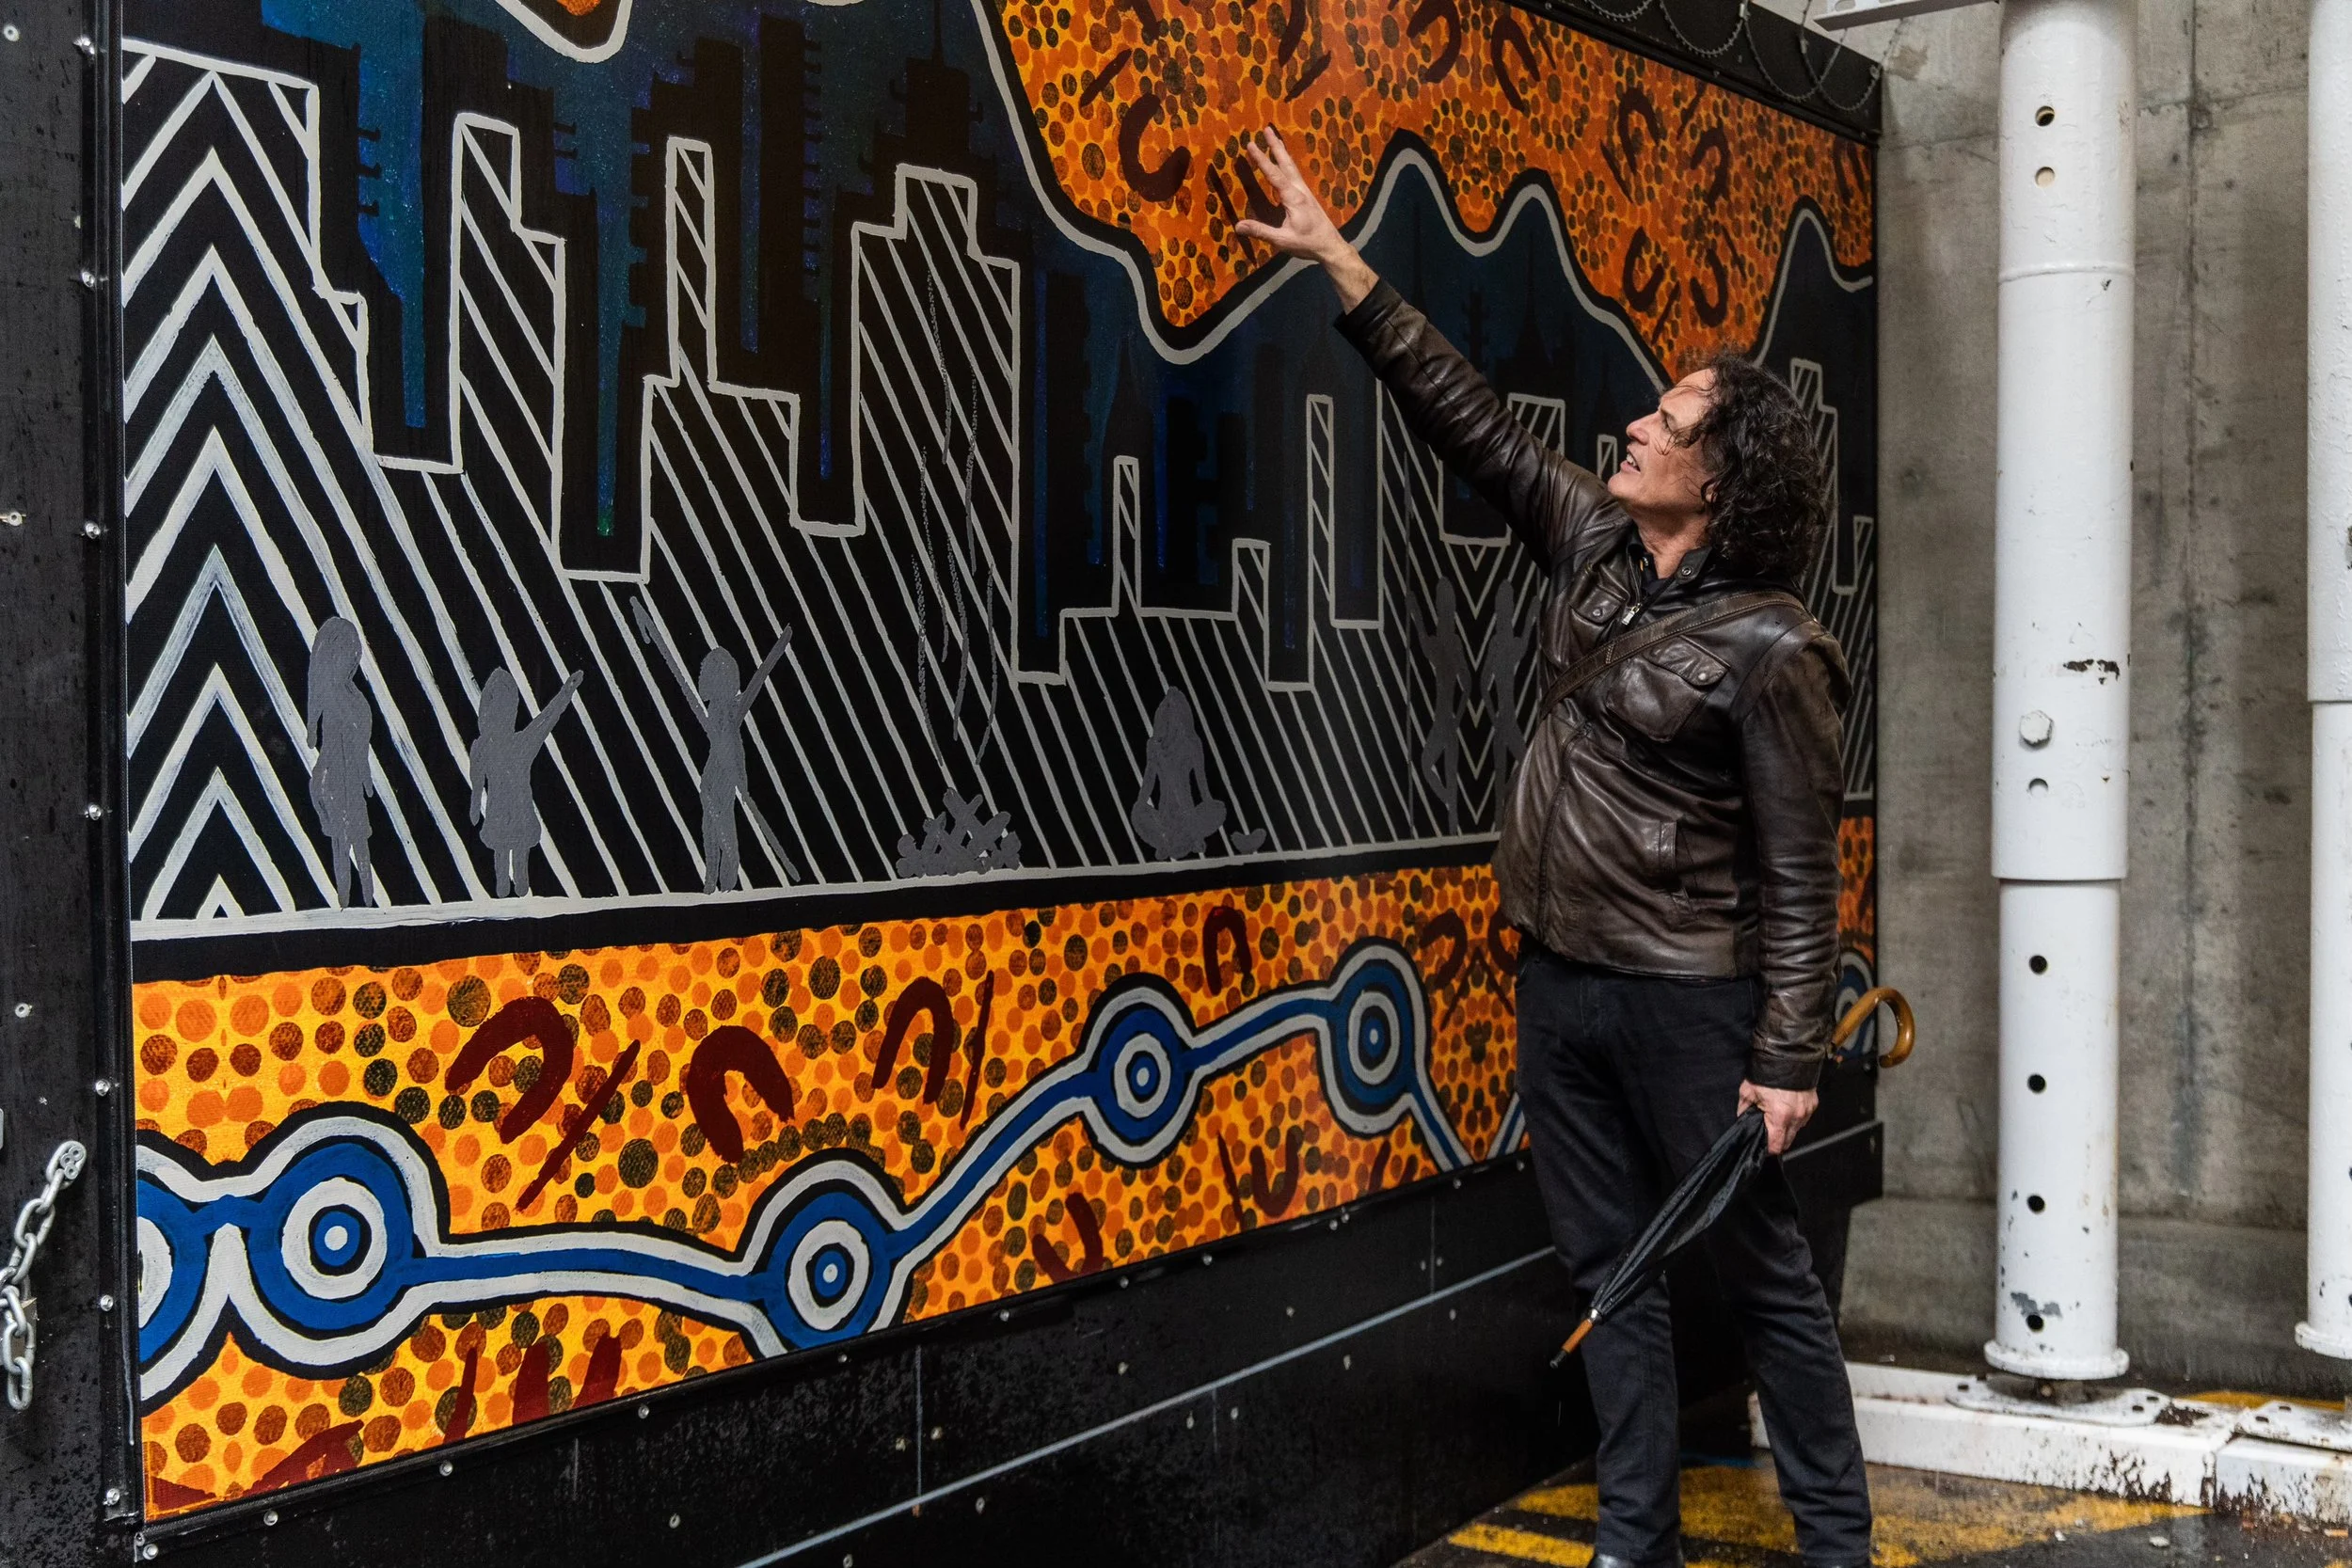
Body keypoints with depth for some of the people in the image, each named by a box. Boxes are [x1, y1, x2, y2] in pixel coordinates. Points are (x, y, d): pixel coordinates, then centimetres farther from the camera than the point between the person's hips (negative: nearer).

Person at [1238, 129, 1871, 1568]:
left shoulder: (1766, 650, -16)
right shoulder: (1598, 551, 4)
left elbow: (1800, 872, -15)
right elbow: (1472, 421, 9)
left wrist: (1790, 1056, -17)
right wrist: (1343, 266, 8)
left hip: (1686, 999, -7)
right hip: (1562, 978, 8)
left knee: (1764, 1274, 5)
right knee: (1614, 1273, 13)